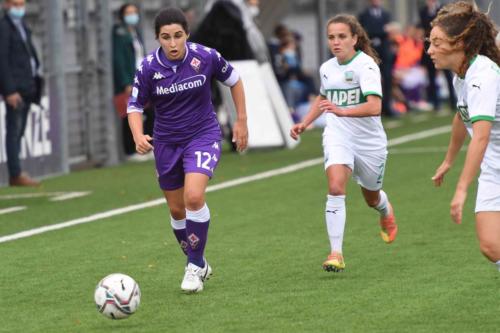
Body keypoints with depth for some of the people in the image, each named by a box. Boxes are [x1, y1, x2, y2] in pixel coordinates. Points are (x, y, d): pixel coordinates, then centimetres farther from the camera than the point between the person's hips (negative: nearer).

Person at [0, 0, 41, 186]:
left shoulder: (22, 26, 19)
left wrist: (34, 83, 13)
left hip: (27, 87, 9)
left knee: (18, 132, 9)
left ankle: (15, 176, 10)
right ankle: (16, 175, -9)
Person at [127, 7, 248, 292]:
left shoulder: (206, 57, -16)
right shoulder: (149, 67, -14)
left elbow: (234, 80, 3)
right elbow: (136, 106, -4)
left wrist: (242, 120, 6)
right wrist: (139, 136, -23)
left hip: (203, 135, -3)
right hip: (167, 141, 3)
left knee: (194, 196, -24)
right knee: (176, 209, 11)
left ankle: (196, 265, -8)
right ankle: (198, 264, 34)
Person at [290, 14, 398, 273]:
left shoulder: (366, 65, -16)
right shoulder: (326, 68, 5)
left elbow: (374, 107, -30)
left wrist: (342, 111, -43)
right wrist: (305, 123, 16)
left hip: (369, 140, -3)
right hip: (337, 137, 3)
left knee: (372, 198, 17)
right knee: (335, 187, -23)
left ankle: (386, 213, 57)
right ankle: (336, 253, -24)